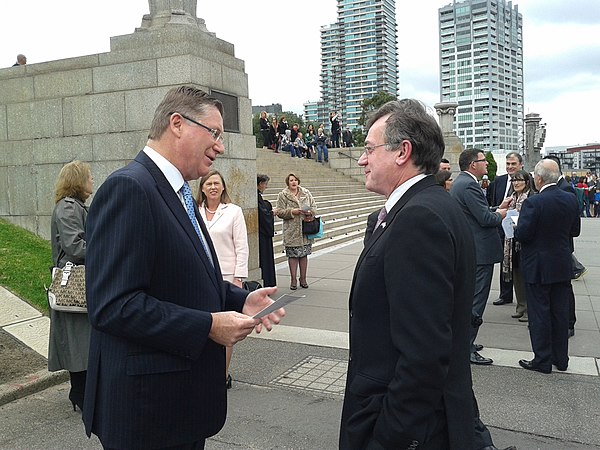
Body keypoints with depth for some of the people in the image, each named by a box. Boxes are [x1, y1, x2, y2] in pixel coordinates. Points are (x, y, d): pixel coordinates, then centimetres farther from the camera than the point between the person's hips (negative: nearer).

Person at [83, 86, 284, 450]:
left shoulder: (179, 194, 12)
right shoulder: (128, 188, -19)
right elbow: (112, 306, -26)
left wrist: (241, 300, 1)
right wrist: (208, 326, -22)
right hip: (148, 405, -9)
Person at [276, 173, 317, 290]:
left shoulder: (306, 193, 9)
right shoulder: (283, 195, -1)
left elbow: (314, 206, 12)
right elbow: (280, 212, -5)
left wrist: (310, 213, -9)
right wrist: (292, 211, -18)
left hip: (306, 229, 3)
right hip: (291, 231, -3)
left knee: (304, 254, 9)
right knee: (293, 255, 1)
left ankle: (303, 278, 21)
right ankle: (293, 280, 13)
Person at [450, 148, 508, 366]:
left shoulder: (459, 182, 14)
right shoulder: (469, 185, -20)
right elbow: (485, 218, -23)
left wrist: (497, 210, 8)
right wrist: (500, 215, -3)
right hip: (479, 252, -11)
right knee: (476, 301, -4)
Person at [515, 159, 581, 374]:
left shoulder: (533, 202, -20)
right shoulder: (570, 200, 0)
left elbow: (522, 234, -20)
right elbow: (575, 230, 9)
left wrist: (516, 227, 0)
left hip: (539, 266, -6)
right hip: (563, 266, 6)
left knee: (539, 312, 4)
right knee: (560, 311, 14)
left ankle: (542, 360, 12)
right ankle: (561, 358, 25)